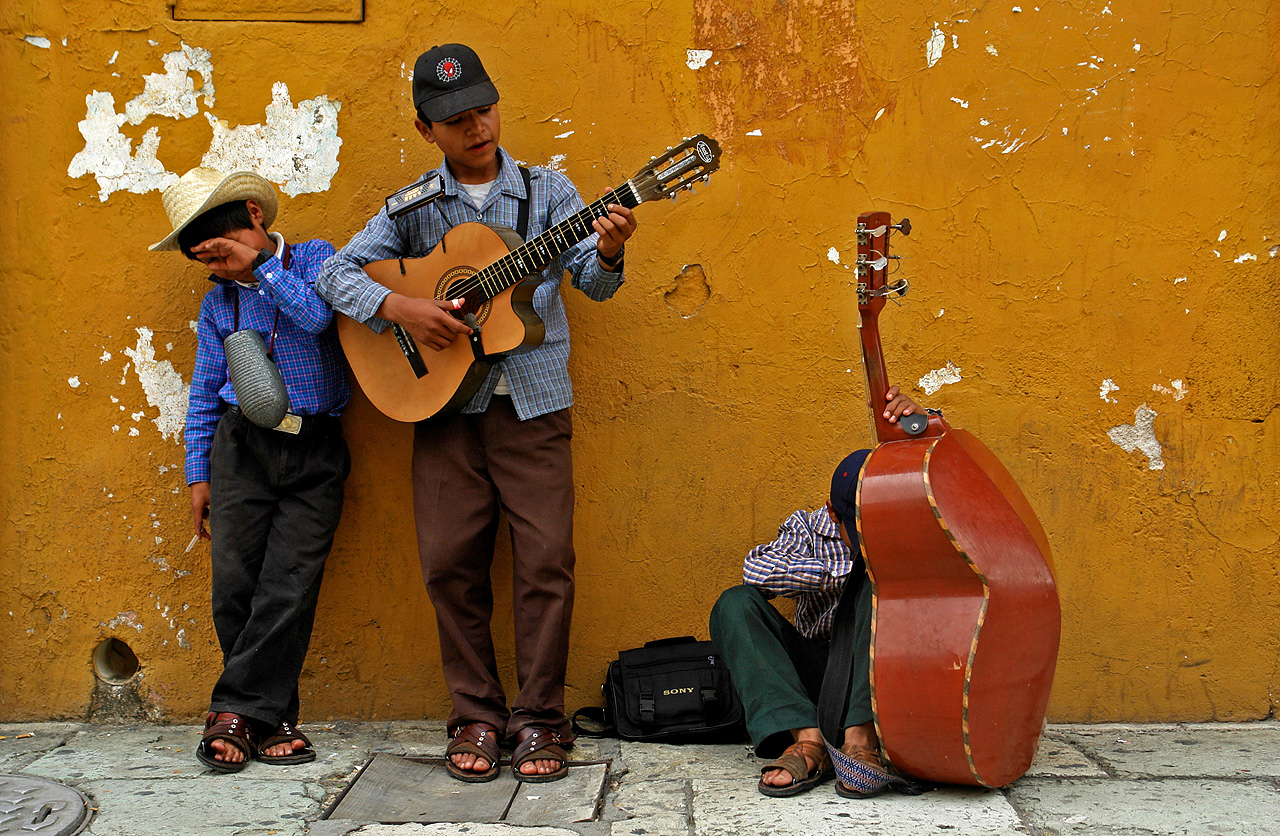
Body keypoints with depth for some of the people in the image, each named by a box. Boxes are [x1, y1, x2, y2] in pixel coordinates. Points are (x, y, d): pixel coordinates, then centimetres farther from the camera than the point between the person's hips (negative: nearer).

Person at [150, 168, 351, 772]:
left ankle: (238, 709, 5)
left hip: (316, 453, -2)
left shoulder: (315, 257, 5)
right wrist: (198, 474, 11)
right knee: (235, 588, -3)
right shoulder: (218, 302, 13)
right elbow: (204, 393, 15)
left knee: (289, 590, -7)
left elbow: (317, 314, -17)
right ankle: (270, 716, 10)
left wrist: (260, 265, -9)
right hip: (242, 446, 3)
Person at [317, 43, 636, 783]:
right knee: (450, 563, 2)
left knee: (547, 559, -5)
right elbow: (337, 273, 5)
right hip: (445, 404, 2)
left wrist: (607, 255, -27)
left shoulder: (547, 190, 5)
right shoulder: (413, 208, 8)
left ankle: (539, 719, 7)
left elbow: (593, 284, -4)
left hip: (532, 403, -1)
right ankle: (477, 716, 15)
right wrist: (400, 308, -13)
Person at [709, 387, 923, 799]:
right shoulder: (808, 528, -2)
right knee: (734, 605, -19)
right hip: (816, 672, 1)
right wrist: (847, 570, -25)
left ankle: (862, 736, -39)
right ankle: (807, 740, -36)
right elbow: (757, 568, -22)